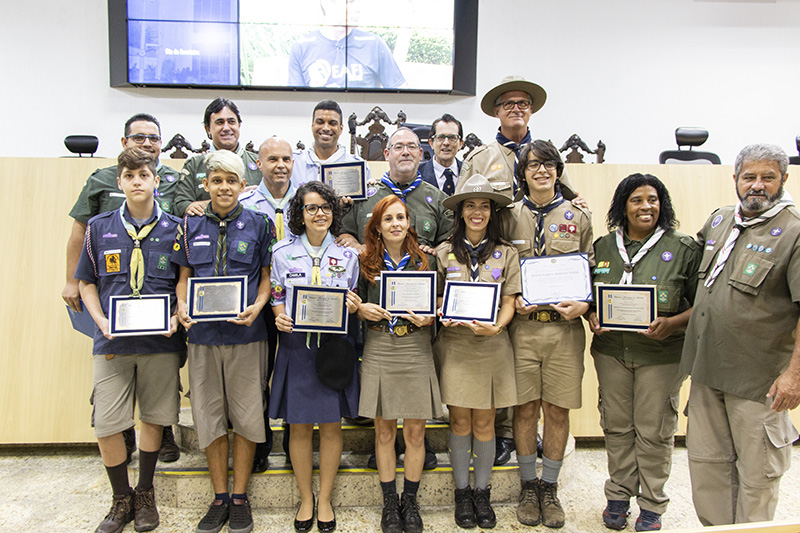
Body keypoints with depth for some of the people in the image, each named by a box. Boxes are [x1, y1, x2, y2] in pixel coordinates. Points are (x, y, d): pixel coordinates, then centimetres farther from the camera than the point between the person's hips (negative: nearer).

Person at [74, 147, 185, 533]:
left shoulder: (174, 229, 2)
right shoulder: (99, 227, 5)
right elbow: (87, 283, 11)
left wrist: (175, 318, -10)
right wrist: (101, 321, -5)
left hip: (161, 342, 0)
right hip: (112, 342, 1)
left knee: (154, 420, 10)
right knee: (105, 427, 1)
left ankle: (145, 494, 31)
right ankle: (122, 500, 24)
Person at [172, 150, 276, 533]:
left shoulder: (258, 224, 1)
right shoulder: (191, 226, 8)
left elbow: (266, 276, 3)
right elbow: (184, 276, 12)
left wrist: (256, 308, -15)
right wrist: (182, 306, -8)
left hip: (246, 333, -2)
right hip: (202, 332, 2)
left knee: (245, 415, 5)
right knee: (208, 415, 9)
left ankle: (240, 497, 22)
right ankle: (219, 497, 24)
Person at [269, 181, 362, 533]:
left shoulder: (347, 254, 4)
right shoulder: (283, 252, 2)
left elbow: (353, 302, 10)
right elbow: (276, 298, 7)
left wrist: (354, 307, -12)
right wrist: (280, 317, -14)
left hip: (335, 345, 1)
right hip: (296, 345, 0)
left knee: (331, 424, 7)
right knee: (299, 425, 7)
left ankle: (325, 498, 25)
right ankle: (305, 498, 26)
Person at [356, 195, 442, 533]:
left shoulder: (425, 262, 5)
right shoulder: (366, 264, 5)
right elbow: (356, 309, 10)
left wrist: (427, 318, -12)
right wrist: (363, 310, -11)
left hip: (416, 351, 0)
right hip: (378, 353, 0)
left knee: (415, 431, 7)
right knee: (384, 430, 8)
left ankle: (410, 501, 25)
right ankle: (389, 502, 25)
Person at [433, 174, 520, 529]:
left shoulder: (506, 254, 3)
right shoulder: (444, 253, 4)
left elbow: (509, 303, 1)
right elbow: (436, 298, 8)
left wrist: (496, 327, -17)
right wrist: (445, 316, -13)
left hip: (491, 345, 0)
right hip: (454, 344, 0)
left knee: (484, 423, 7)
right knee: (460, 421, 6)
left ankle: (482, 492, 25)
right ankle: (462, 493, 23)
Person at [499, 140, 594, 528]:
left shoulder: (578, 217, 8)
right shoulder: (508, 217, 7)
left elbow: (592, 273, 10)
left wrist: (582, 305, -8)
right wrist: (511, 301, -7)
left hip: (565, 327, 1)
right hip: (521, 326, 0)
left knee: (558, 410, 7)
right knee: (525, 409, 5)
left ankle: (550, 488, 24)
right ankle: (528, 486, 24)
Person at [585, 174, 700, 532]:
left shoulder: (683, 248, -2)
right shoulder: (603, 246, 6)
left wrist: (672, 323, -18)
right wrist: (591, 316, -6)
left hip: (661, 354, -2)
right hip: (611, 350, 3)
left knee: (653, 431, 6)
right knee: (616, 426, 12)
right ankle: (618, 495, 30)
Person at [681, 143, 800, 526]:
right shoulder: (719, 219, 10)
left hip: (758, 377, -6)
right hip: (706, 367, 6)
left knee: (756, 471, 9)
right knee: (706, 460, 16)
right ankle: (715, 526, 33)